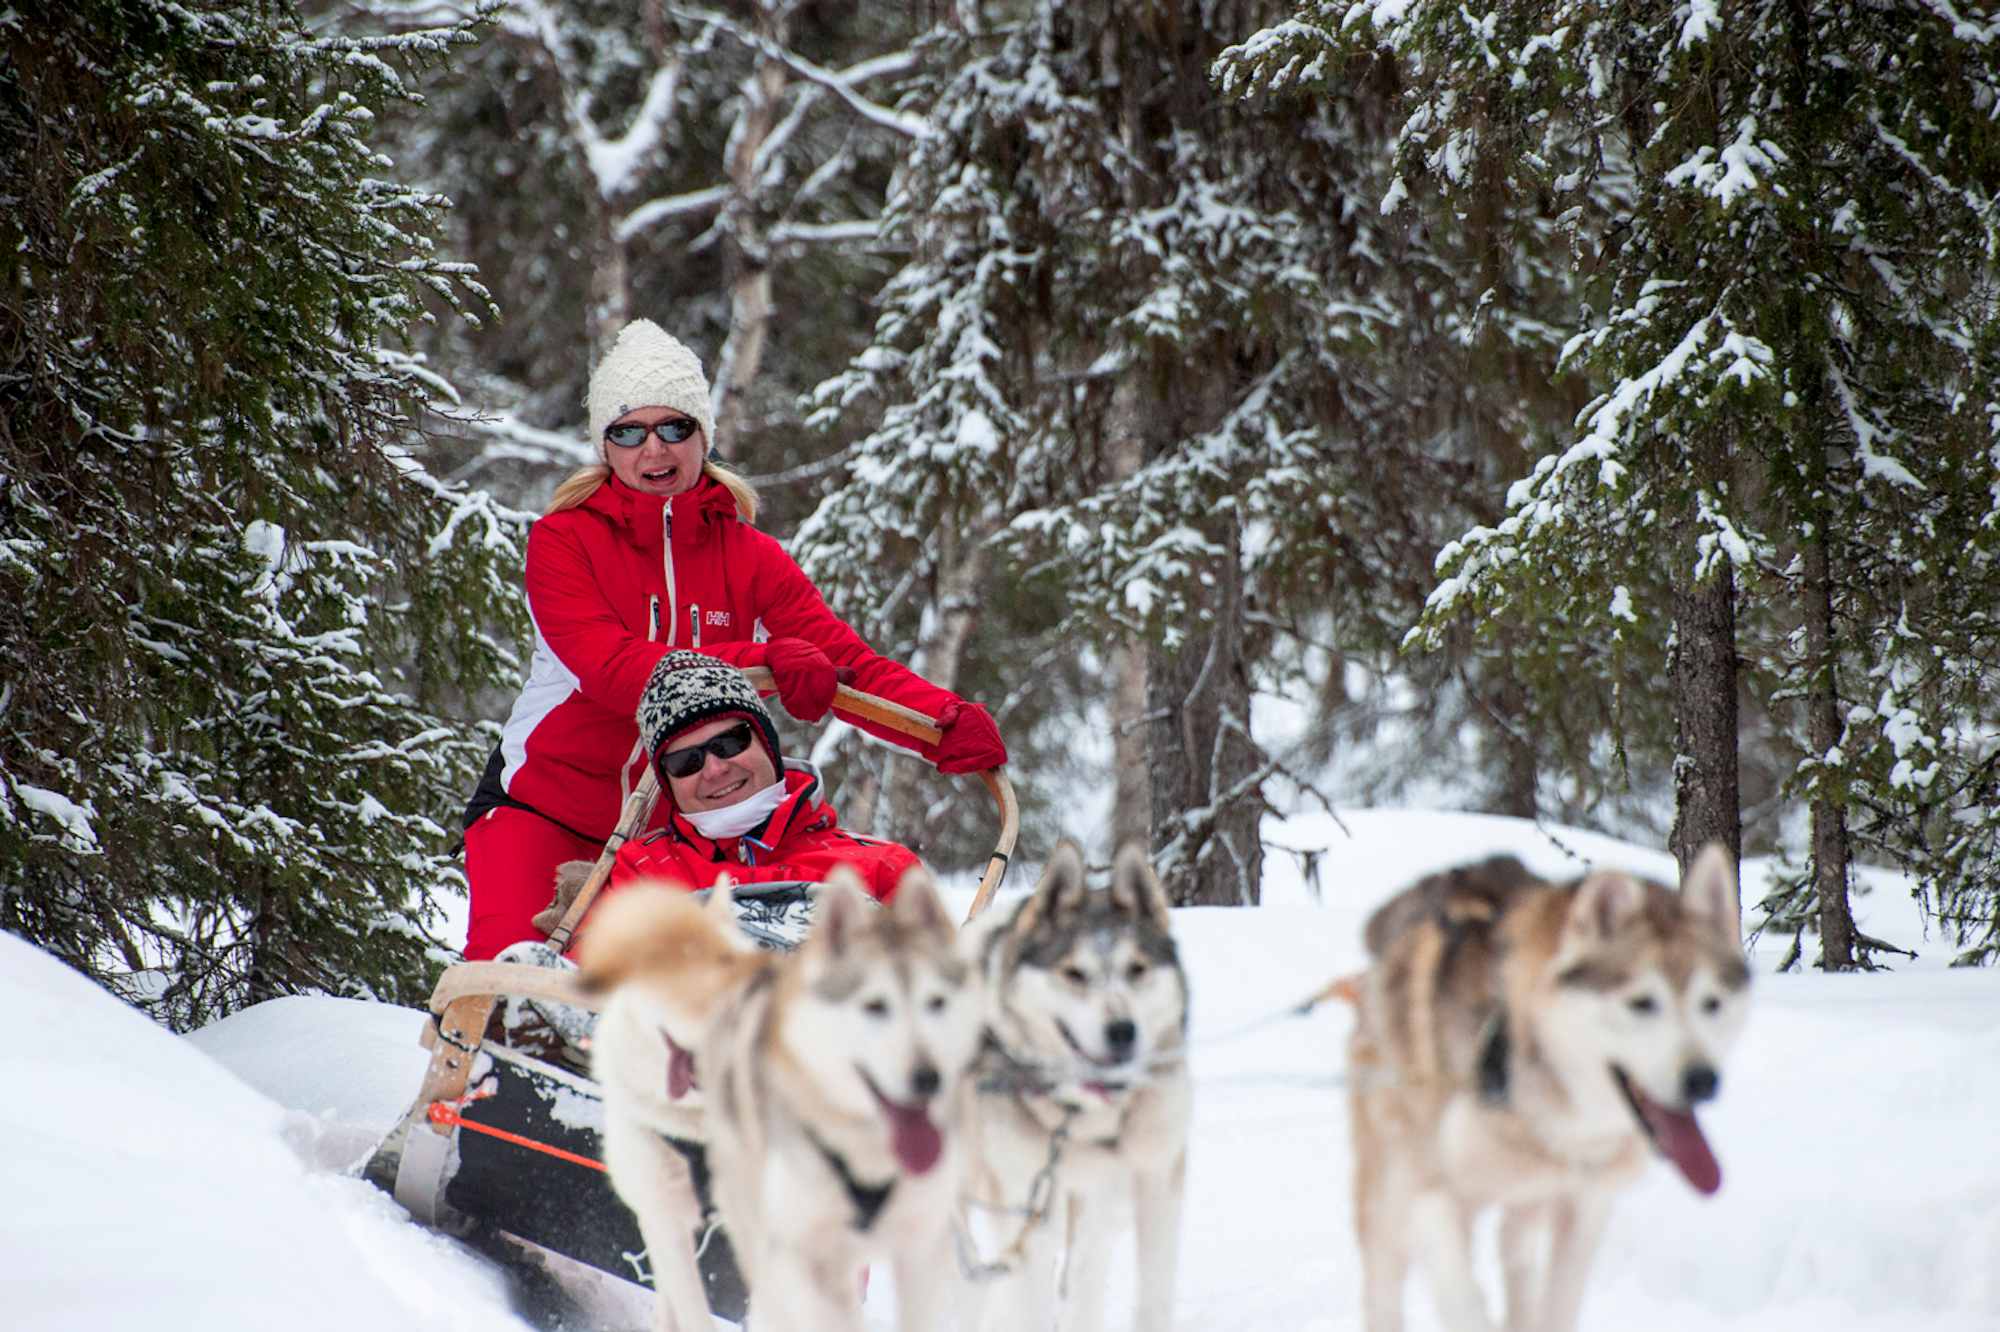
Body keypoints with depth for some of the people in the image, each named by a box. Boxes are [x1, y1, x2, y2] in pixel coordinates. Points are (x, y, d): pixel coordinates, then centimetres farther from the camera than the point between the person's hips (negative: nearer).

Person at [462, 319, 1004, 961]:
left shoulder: (748, 558, 1)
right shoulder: (563, 540, -8)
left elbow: (850, 665, -10)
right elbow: (609, 668, -24)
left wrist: (949, 726, -31)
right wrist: (757, 664, -38)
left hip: (677, 826, 3)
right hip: (544, 804, -3)